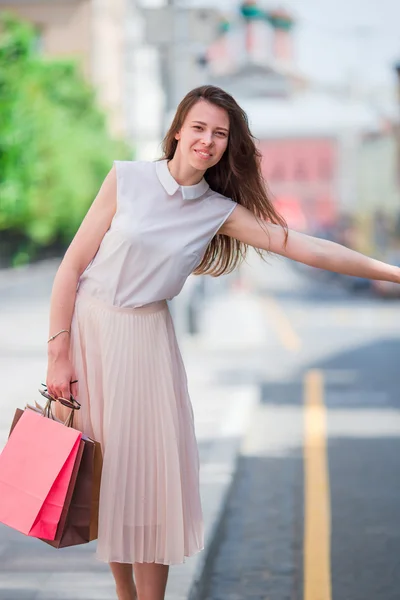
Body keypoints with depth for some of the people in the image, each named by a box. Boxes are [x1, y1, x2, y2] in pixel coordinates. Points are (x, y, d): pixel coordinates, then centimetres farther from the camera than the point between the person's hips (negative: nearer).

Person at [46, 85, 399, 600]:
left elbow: (302, 247, -4)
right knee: (102, 469, 5)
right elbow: (72, 266, -7)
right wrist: (58, 354, -10)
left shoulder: (220, 211, 0)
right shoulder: (127, 179, -8)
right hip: (88, 327, -2)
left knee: (148, 474, 0)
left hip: (145, 338, 2)